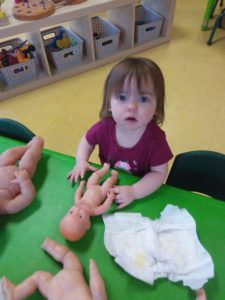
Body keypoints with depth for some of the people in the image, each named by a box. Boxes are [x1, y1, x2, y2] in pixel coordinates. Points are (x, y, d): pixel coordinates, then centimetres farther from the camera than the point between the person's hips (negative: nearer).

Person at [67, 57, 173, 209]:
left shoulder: (155, 138, -30)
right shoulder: (104, 127, -23)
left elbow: (159, 173, -20)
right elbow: (87, 141, -1)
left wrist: (133, 192, -32)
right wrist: (81, 161, -16)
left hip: (143, 191, -2)